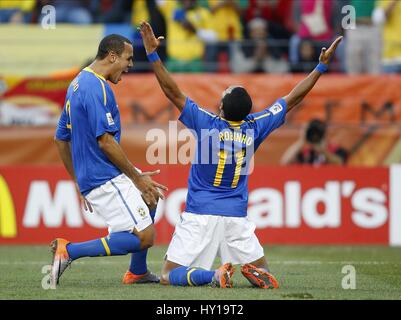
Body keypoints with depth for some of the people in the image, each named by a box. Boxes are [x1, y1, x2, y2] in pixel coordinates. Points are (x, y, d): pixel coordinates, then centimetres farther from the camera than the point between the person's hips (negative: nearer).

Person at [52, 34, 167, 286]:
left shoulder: (78, 84, 15)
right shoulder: (97, 88, -17)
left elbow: (61, 139, 22)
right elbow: (106, 142, -22)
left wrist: (80, 183, 26)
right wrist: (137, 177, -13)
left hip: (88, 178, 11)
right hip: (106, 178, -11)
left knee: (151, 195, 30)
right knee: (144, 236, -15)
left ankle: (137, 272, 31)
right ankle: (69, 251, -17)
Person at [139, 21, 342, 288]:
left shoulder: (206, 123, -12)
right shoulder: (255, 127, -3)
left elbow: (172, 91, -12)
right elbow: (293, 98, 6)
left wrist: (152, 54, -10)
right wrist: (322, 66, 13)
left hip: (200, 214, -3)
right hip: (237, 216, 3)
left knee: (169, 276, 1)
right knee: (264, 275, 15)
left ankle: (214, 275, -25)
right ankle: (251, 273, -20)